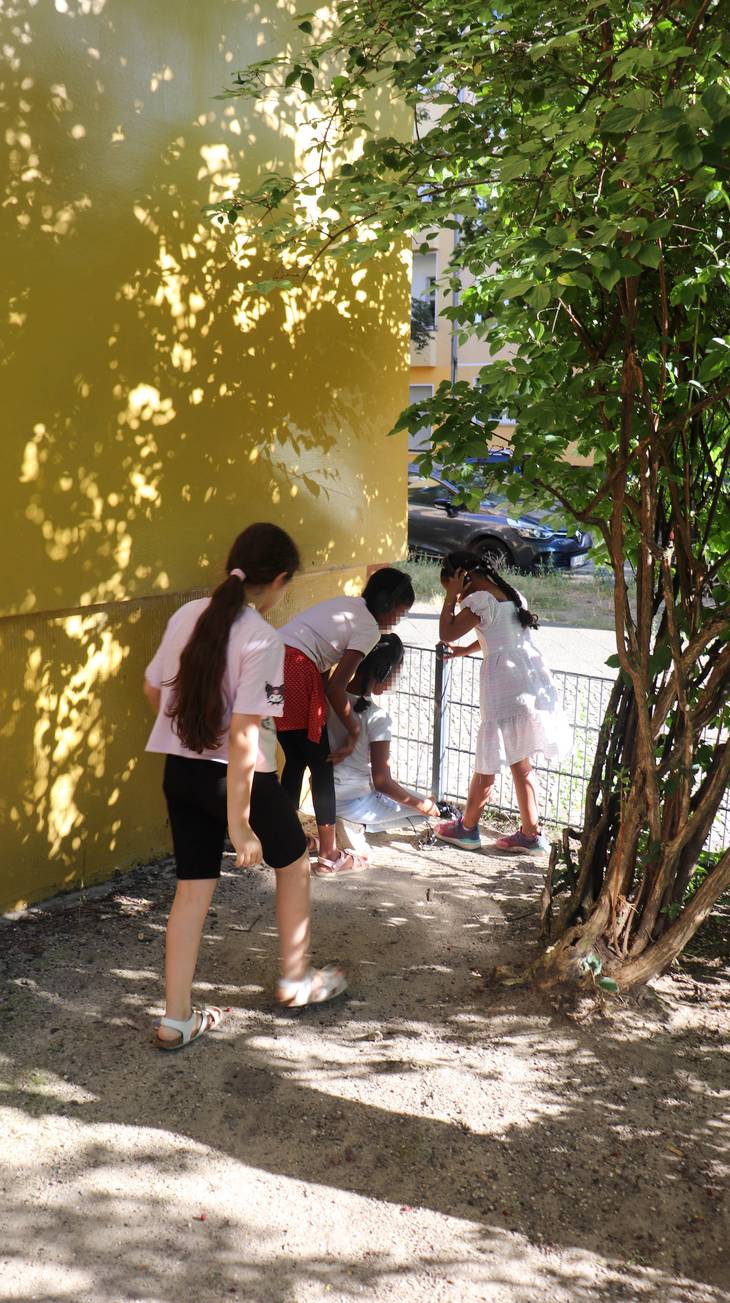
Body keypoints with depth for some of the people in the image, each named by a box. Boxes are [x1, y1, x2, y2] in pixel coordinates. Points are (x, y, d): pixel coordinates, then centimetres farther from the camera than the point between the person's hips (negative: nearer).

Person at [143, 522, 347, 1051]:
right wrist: (238, 823, -20)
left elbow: (153, 690, 10)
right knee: (294, 863, 20)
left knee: (194, 886, 15)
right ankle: (296, 979, 35)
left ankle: (177, 1019, 20)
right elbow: (243, 734, -24)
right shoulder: (263, 640, -20)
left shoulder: (187, 616, 0)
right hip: (237, 775, -6)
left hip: (180, 770, 6)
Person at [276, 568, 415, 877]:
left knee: (295, 759, 21)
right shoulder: (370, 628, -2)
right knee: (321, 763, 4)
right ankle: (328, 857, 13)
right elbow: (335, 685, -7)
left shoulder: (346, 605, 23)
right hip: (296, 671, -8)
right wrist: (353, 729, 5)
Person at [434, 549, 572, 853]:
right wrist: (464, 651, 36)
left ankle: (467, 828, 16)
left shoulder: (481, 598, -10)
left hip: (505, 682, -9)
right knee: (520, 762, 14)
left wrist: (451, 596, -2)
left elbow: (446, 634, -9)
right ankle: (530, 833, 18)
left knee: (488, 762, 3)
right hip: (532, 678, 9)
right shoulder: (509, 593, 17)